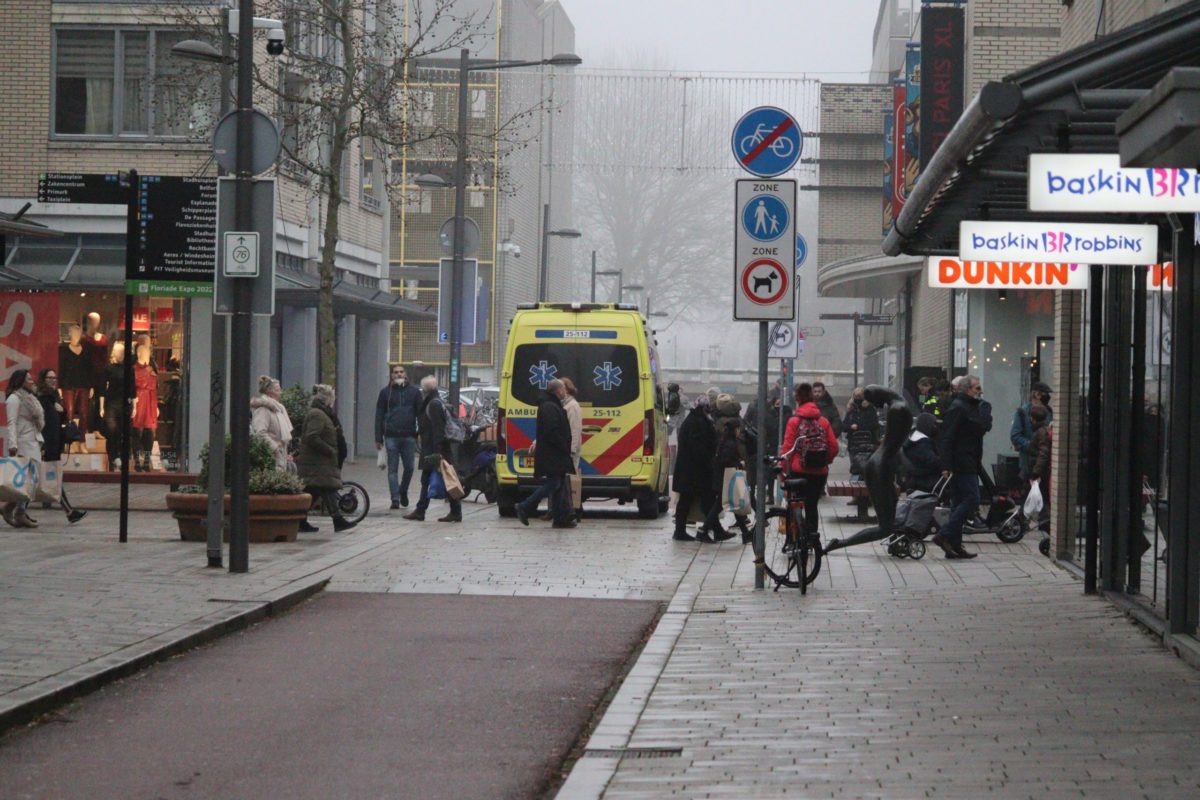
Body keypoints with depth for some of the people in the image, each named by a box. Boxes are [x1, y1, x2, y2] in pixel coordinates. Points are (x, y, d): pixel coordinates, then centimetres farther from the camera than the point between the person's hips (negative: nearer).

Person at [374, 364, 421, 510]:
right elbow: (379, 416, 6)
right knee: (392, 469, 0)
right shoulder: (385, 392, 7)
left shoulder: (414, 391, 7)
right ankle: (395, 499, 2)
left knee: (409, 467, 4)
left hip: (409, 436, 0)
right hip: (391, 436, 0)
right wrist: (378, 438, 1)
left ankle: (403, 491, 28)